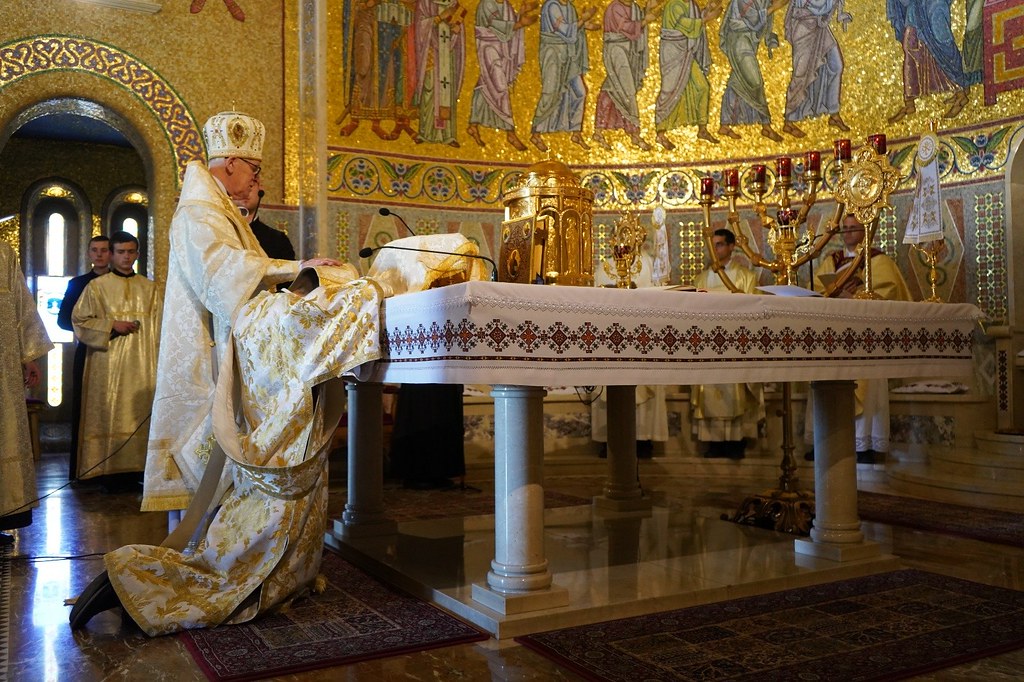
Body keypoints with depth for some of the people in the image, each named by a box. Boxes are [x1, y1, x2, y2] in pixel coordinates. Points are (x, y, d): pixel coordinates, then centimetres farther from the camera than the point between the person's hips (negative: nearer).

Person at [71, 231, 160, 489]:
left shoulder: (150, 288, 12)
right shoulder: (97, 286, 6)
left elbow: (159, 326, 11)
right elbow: (79, 321, 2)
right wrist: (112, 325, -10)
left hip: (142, 364, 2)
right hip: (108, 364, -2)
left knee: (140, 414, 0)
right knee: (109, 415, -4)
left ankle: (135, 469, 6)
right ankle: (109, 472, 1)